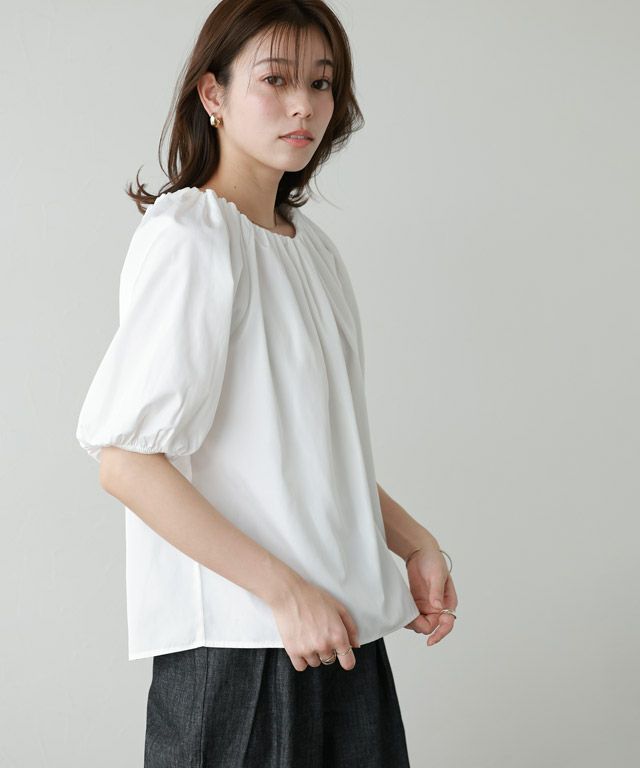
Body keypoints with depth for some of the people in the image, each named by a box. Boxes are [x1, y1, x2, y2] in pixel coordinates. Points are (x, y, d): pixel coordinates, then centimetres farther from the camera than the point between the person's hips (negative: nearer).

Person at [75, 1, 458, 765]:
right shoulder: (186, 239, -12)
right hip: (235, 642, -7)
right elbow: (125, 461, -19)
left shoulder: (312, 248, 12)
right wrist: (285, 591, -19)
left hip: (342, 625, 7)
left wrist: (413, 543, 10)